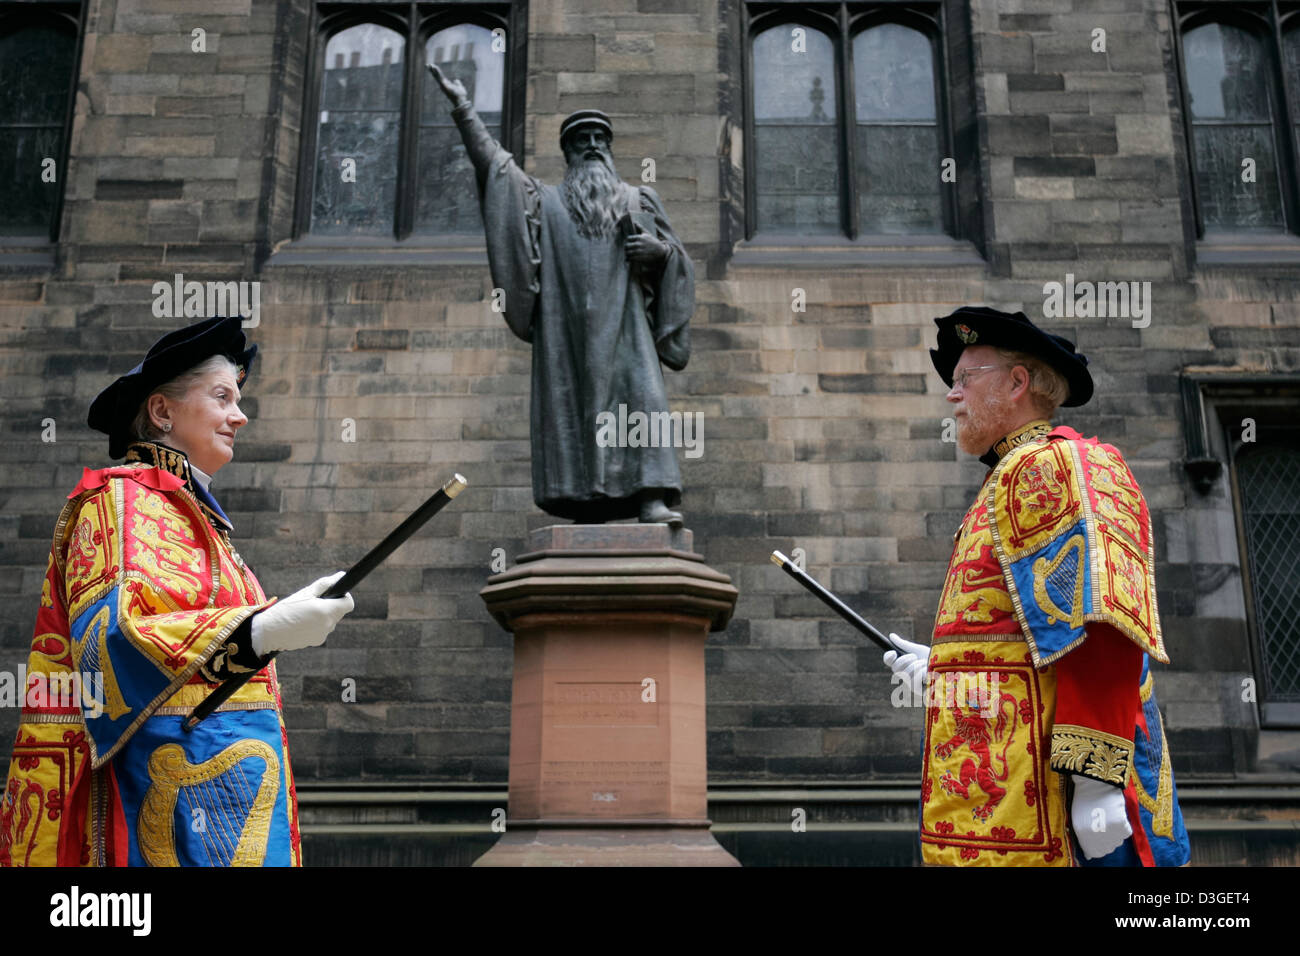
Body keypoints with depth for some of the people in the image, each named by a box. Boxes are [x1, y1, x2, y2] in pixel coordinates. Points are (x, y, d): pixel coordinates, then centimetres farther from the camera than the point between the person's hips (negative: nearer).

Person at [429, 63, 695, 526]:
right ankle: (585, 502, -9)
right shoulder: (545, 200, 22)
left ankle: (651, 497, -24)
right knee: (570, 402, -9)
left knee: (640, 396, -17)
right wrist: (463, 107, 5)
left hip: (624, 324, 0)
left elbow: (678, 257, 20)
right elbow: (493, 160, 13)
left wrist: (659, 250, -3)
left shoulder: (638, 200, 23)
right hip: (567, 326, 0)